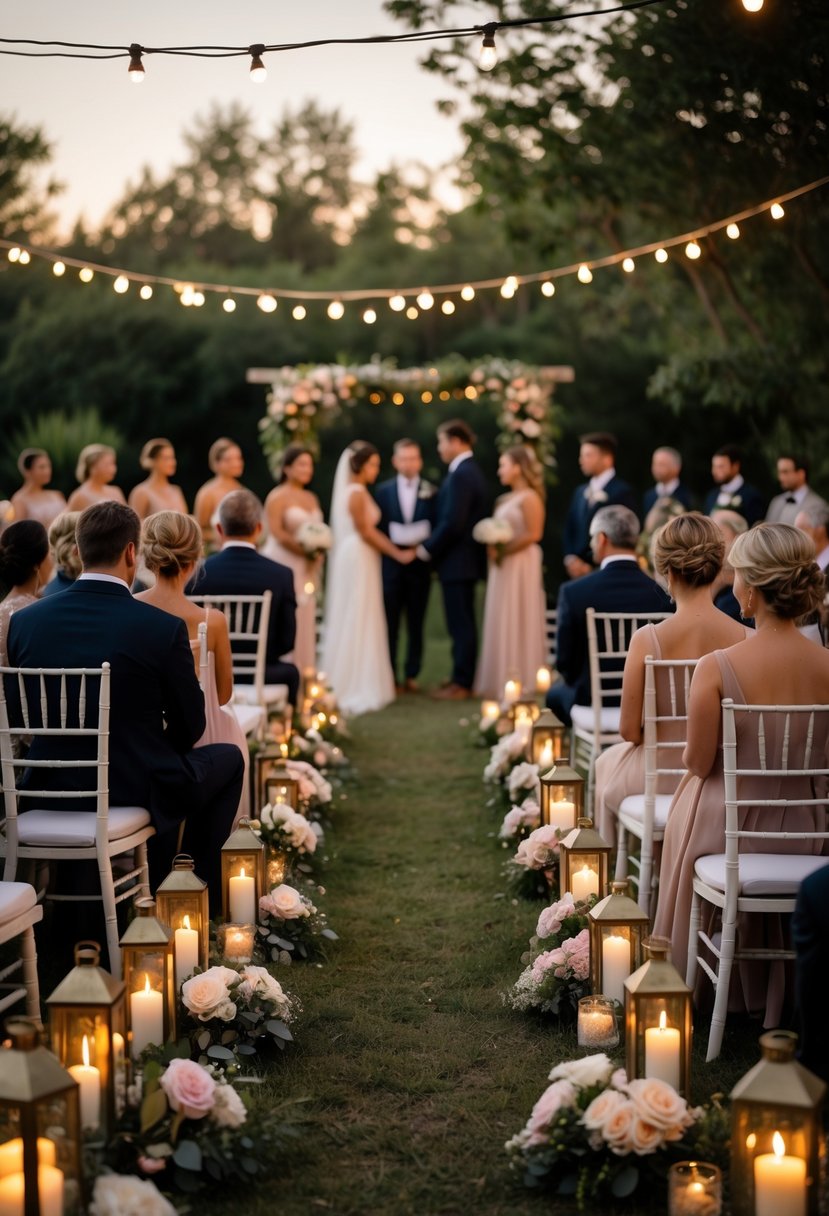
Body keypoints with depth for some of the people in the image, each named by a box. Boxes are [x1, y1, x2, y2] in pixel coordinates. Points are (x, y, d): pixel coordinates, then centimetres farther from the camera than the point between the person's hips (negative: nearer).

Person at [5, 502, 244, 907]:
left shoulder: (24, 621, -6)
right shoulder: (164, 628, -17)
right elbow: (190, 726, -5)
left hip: (52, 790, 5)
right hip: (137, 790, -5)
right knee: (228, 757, 26)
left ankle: (157, 889, 42)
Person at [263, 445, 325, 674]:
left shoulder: (312, 498, 16)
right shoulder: (277, 497, -5)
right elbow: (276, 532, -15)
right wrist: (305, 550, -18)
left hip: (307, 568, 7)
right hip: (283, 564, -7)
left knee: (305, 620, 4)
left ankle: (303, 671, 7)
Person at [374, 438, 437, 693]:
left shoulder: (431, 492, 3)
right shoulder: (383, 490, 5)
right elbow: (377, 528, 3)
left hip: (420, 565, 0)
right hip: (390, 564, 0)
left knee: (416, 625, 6)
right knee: (390, 624, 1)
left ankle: (411, 675, 14)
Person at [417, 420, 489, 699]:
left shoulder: (460, 475, -18)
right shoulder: (471, 472, 13)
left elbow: (452, 523, -24)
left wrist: (428, 549, -12)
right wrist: (433, 547, 14)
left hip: (456, 561, -10)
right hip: (466, 559, 10)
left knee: (460, 624, -4)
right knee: (463, 623, 14)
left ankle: (461, 683, 0)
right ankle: (463, 678, 21)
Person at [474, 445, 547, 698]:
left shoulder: (529, 498, -11)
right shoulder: (505, 500, 15)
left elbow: (533, 534, -18)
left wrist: (504, 550, -18)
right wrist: (493, 549, 1)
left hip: (521, 565, -9)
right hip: (503, 566, 9)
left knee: (518, 621, -3)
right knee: (501, 622, 9)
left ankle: (521, 681, 3)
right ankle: (503, 680, 14)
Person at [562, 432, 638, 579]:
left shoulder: (623, 492, -6)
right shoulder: (580, 492, 16)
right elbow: (569, 529, 20)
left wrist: (592, 566, -10)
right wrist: (570, 558, 2)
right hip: (578, 571, 6)